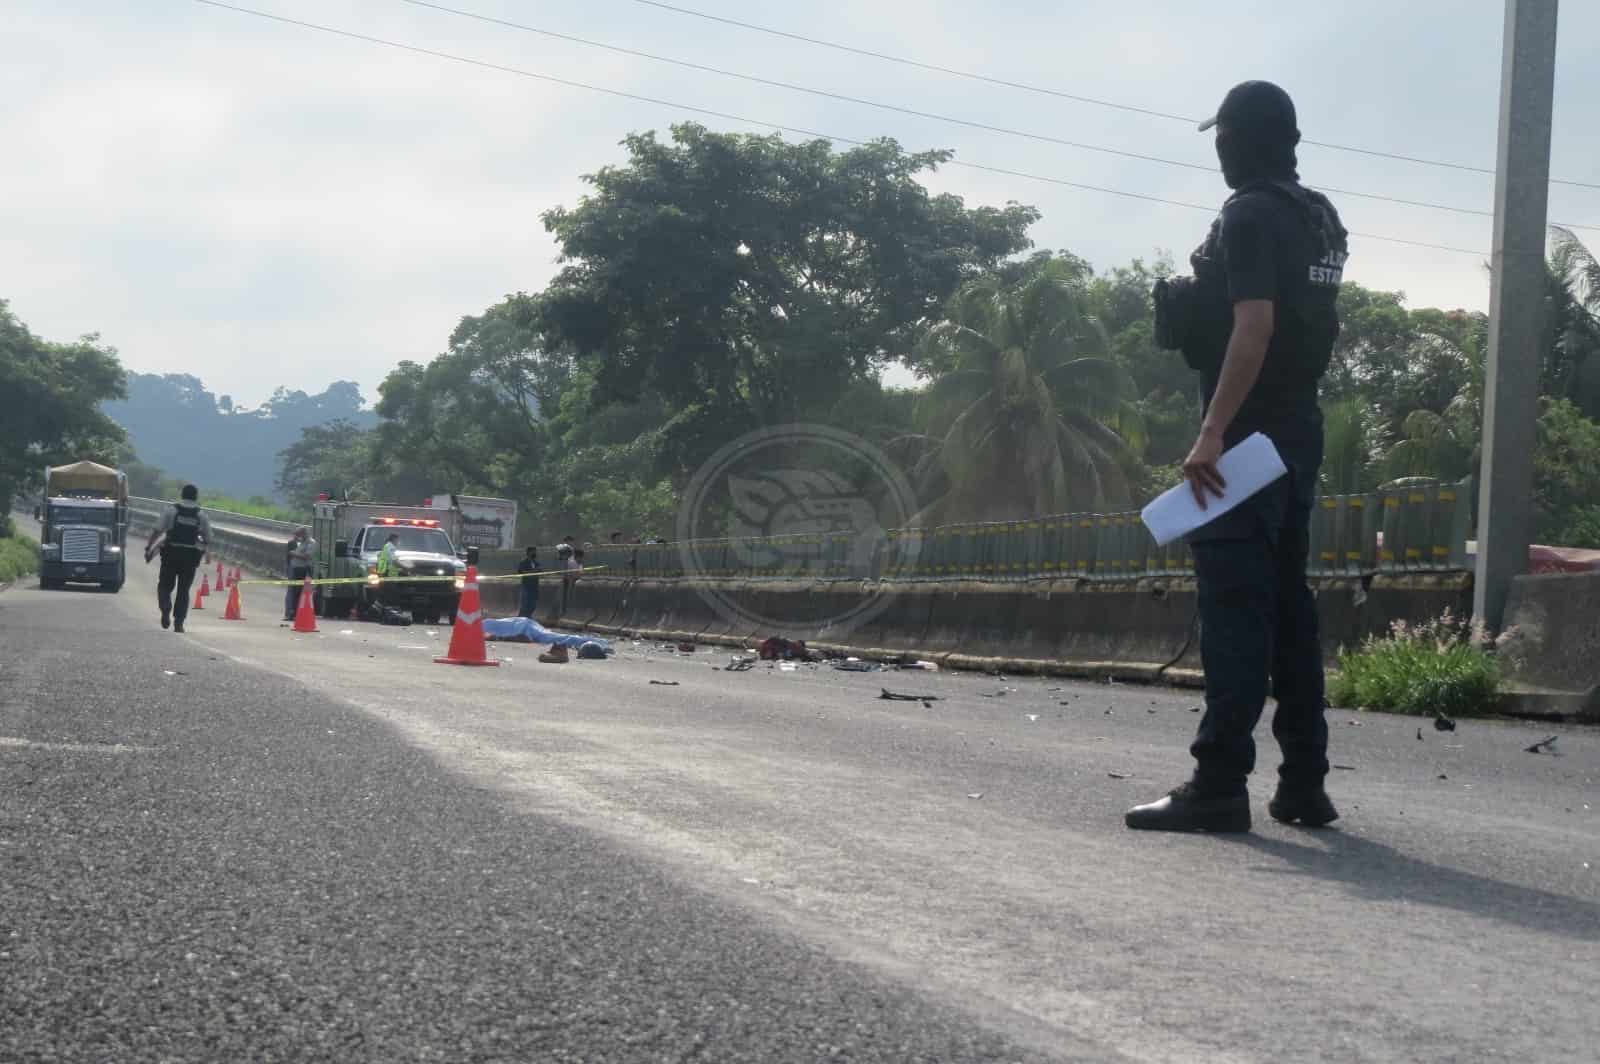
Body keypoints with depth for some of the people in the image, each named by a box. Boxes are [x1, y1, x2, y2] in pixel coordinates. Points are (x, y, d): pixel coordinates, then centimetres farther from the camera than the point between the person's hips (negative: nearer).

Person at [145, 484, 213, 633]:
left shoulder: (171, 510, 0)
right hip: (191, 556, 1)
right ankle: (178, 622, 2)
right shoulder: (201, 515, 6)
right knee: (183, 590, 8)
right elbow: (208, 540, 7)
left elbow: (157, 530, -7)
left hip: (171, 553, -1)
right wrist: (201, 553, 24)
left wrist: (148, 547, -2)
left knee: (165, 585, 11)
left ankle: (166, 609, -14)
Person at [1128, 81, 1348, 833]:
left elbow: (1254, 327, -22)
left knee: (1234, 610, -9)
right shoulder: (1320, 217, 15)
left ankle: (1219, 785, -9)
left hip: (1248, 435, -9)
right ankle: (1304, 784, 13)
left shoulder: (1249, 216, -12)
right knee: (1288, 607, 11)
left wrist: (1212, 433, -26)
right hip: (1301, 431, 9)